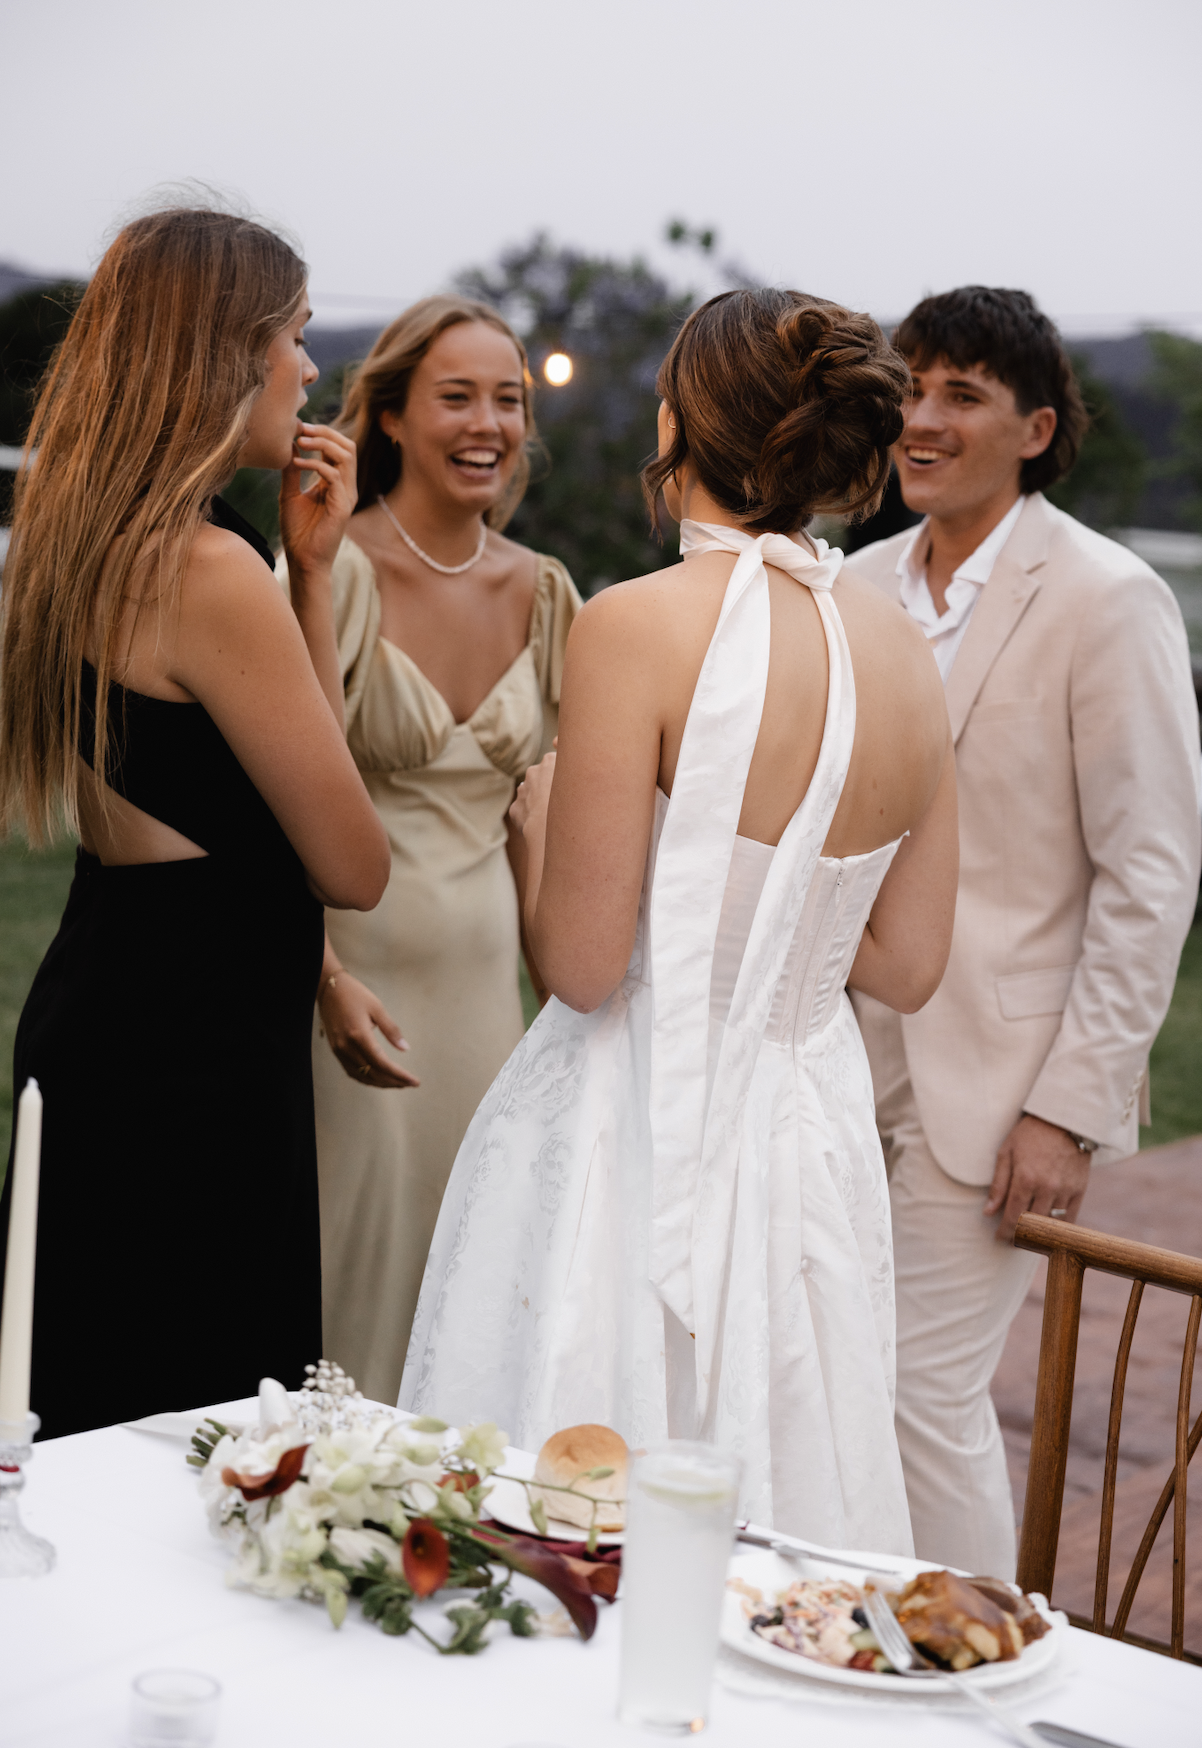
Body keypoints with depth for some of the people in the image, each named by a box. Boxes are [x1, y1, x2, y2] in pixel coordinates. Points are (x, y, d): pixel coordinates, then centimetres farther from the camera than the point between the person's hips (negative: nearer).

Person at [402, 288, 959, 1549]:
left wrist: (541, 817, 3)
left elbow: (579, 962, -15)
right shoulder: (904, 655, 2)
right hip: (810, 1147, 6)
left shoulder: (639, 623, -16)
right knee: (767, 1533, 18)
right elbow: (907, 965, 8)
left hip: (637, 1148, -6)